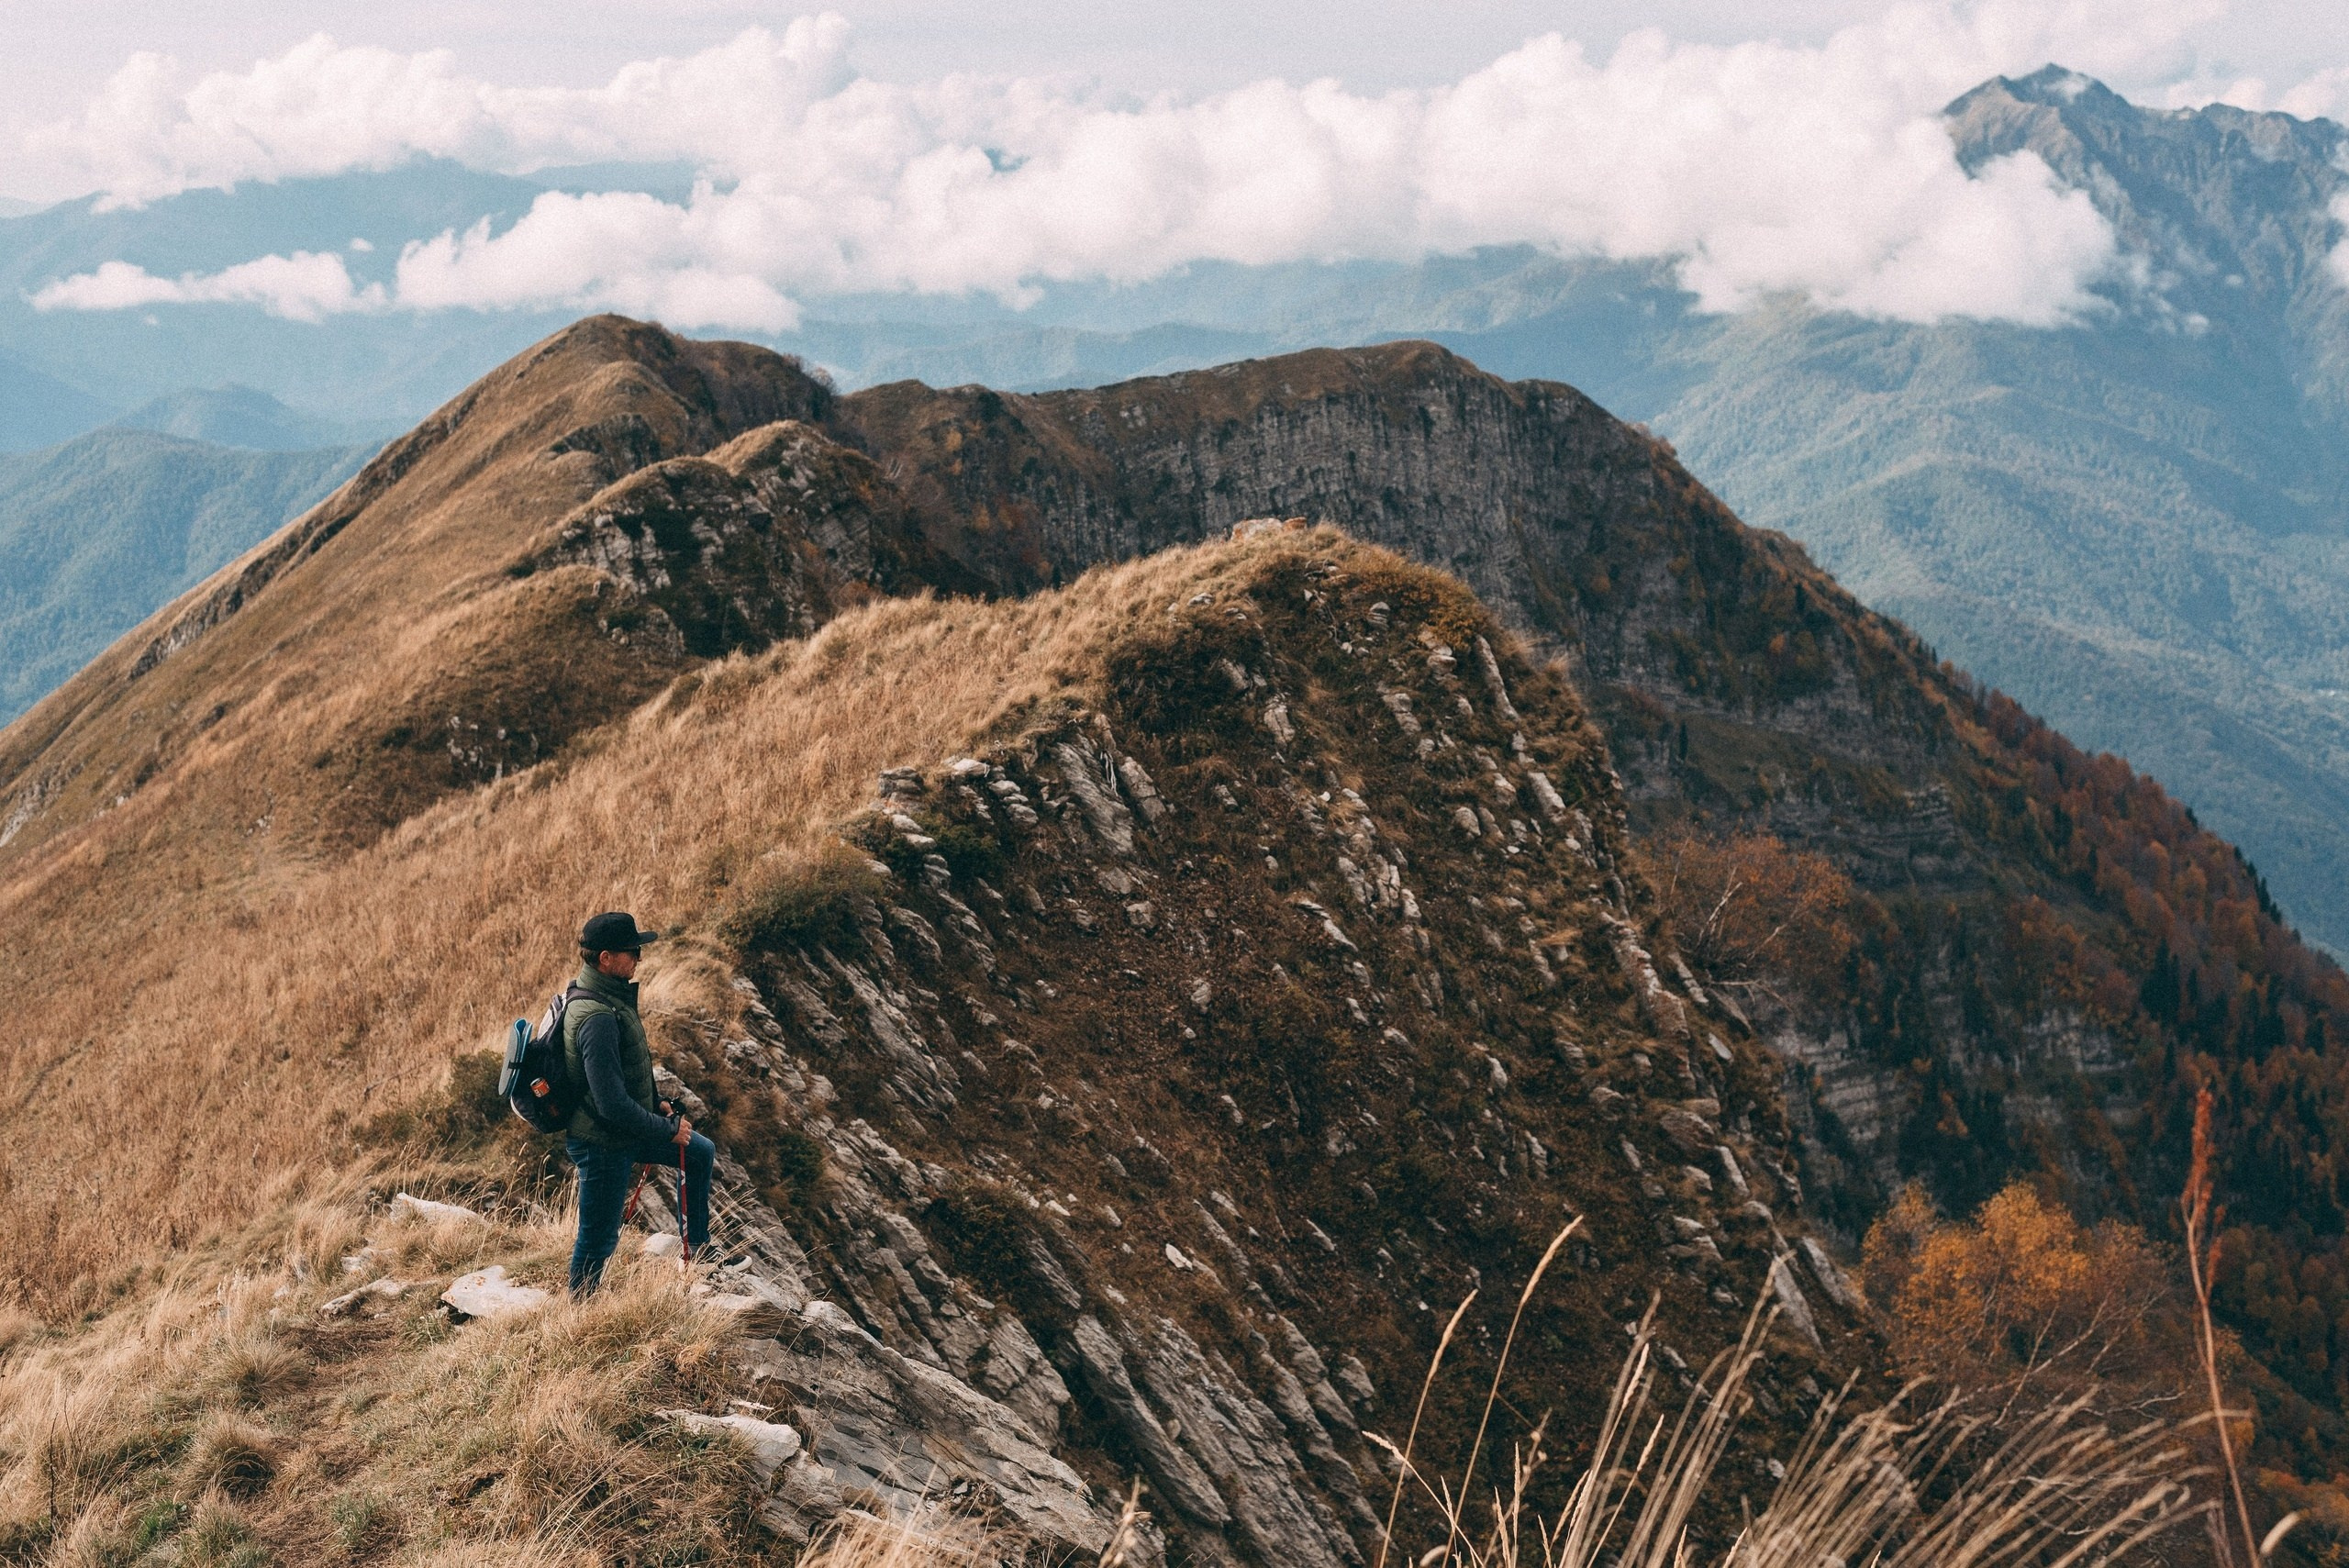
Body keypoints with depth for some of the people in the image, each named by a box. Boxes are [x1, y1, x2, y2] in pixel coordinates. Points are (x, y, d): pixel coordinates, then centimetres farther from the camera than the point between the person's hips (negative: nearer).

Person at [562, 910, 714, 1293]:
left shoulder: (610, 997, 1)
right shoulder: (598, 1018, -31)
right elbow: (612, 1103, -32)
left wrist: (657, 1104, 9)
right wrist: (667, 1130, -20)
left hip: (625, 1130, 10)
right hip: (603, 1144, -10)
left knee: (701, 1154, 22)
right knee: (598, 1239, 4)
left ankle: (698, 1252, 35)